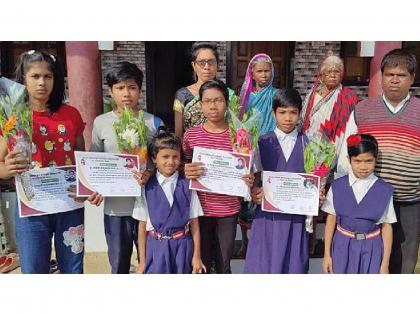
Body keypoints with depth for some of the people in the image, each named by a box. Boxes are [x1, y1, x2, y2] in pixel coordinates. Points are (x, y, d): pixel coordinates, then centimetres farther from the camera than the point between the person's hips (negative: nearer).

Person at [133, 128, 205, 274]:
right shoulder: (147, 187, -4)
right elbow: (142, 226, 0)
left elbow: (194, 222, 0)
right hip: (156, 247, 0)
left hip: (182, 247, 1)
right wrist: (142, 261, 2)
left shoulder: (187, 185, -3)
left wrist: (197, 256, 1)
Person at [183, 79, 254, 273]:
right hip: (200, 208, 0)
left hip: (228, 210, 0)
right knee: (201, 262, 15)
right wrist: (186, 172, -18)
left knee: (224, 264, 15)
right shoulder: (191, 135, -4)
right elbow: (184, 166, 5)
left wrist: (249, 181, -16)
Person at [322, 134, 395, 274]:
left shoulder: (384, 191, -7)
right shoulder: (337, 186, -5)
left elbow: (387, 227, -3)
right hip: (342, 248, 1)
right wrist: (327, 254, 2)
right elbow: (331, 220, 1)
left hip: (370, 251, -1)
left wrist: (385, 263, -1)